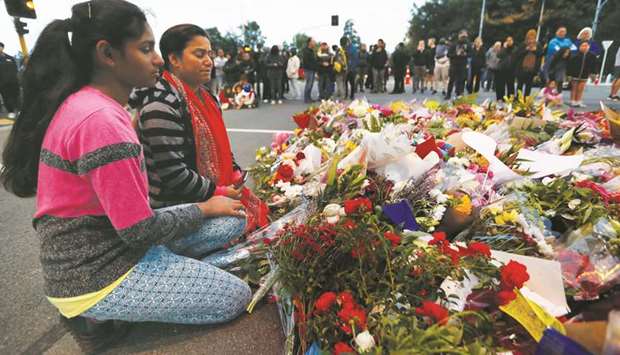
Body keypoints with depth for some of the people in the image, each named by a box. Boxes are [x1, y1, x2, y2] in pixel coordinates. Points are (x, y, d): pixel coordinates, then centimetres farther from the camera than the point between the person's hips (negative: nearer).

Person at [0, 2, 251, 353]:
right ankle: (98, 315, 4)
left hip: (103, 247, 9)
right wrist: (204, 208, -8)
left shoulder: (84, 104, 5)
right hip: (96, 274, -9)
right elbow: (141, 231, -23)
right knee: (237, 297, -1)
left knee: (233, 220, 6)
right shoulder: (101, 120, -26)